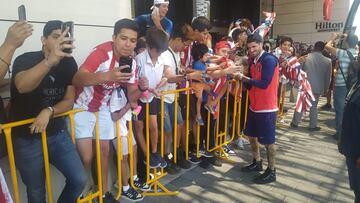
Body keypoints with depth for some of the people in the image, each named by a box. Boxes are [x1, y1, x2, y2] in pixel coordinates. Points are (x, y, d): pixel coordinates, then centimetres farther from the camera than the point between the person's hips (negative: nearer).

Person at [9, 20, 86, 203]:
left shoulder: (69, 63, -1)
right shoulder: (25, 59, -13)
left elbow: (69, 100, -1)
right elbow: (22, 86, -37)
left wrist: (49, 111, -21)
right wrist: (51, 60, -51)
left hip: (57, 133, 3)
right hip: (26, 138, -3)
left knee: (79, 180, 0)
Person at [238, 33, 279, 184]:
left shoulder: (269, 60, -15)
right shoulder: (254, 61, 10)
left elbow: (264, 83, -23)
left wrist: (245, 78, -20)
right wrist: (244, 79, -3)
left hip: (267, 108, -9)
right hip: (254, 105, 9)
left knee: (268, 140, 1)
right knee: (252, 135, 17)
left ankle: (271, 171, 16)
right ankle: (257, 163, 35)